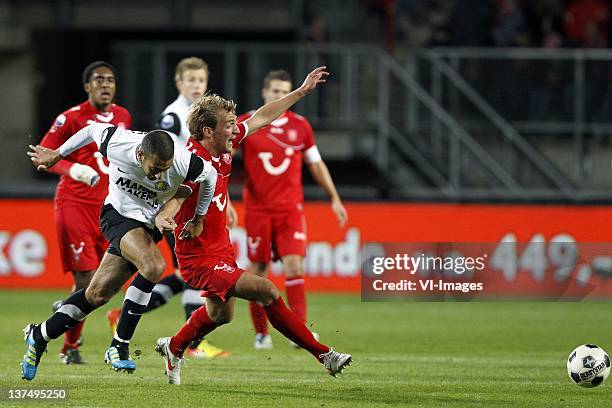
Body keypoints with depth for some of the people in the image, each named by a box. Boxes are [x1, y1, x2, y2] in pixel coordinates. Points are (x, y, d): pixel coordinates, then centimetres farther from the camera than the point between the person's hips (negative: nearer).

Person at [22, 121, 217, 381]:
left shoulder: (183, 162, -26)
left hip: (147, 226, 3)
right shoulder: (117, 144, -25)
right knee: (153, 265, -29)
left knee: (98, 294, 3)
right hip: (117, 214, -3)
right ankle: (119, 346, -20)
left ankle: (39, 336, 22)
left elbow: (210, 175, -4)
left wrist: (198, 220, 6)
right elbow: (92, 130, -3)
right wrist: (57, 154, 12)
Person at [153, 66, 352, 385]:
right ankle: (323, 355, -13)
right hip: (201, 260, -10)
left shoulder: (223, 146, -2)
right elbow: (175, 197, -40)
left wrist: (302, 91, 18)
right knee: (266, 291, -19)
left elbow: (261, 118, 11)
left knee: (221, 314, 28)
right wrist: (163, 216, -63)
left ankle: (173, 348, 52)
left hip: (221, 249, 10)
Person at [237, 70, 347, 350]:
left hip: (291, 209, 1)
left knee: (294, 266, -13)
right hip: (258, 209, -1)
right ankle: (261, 333, 15)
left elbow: (316, 164, 15)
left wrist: (334, 198, 14)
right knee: (258, 270, 2)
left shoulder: (299, 125, 5)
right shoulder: (245, 124, -2)